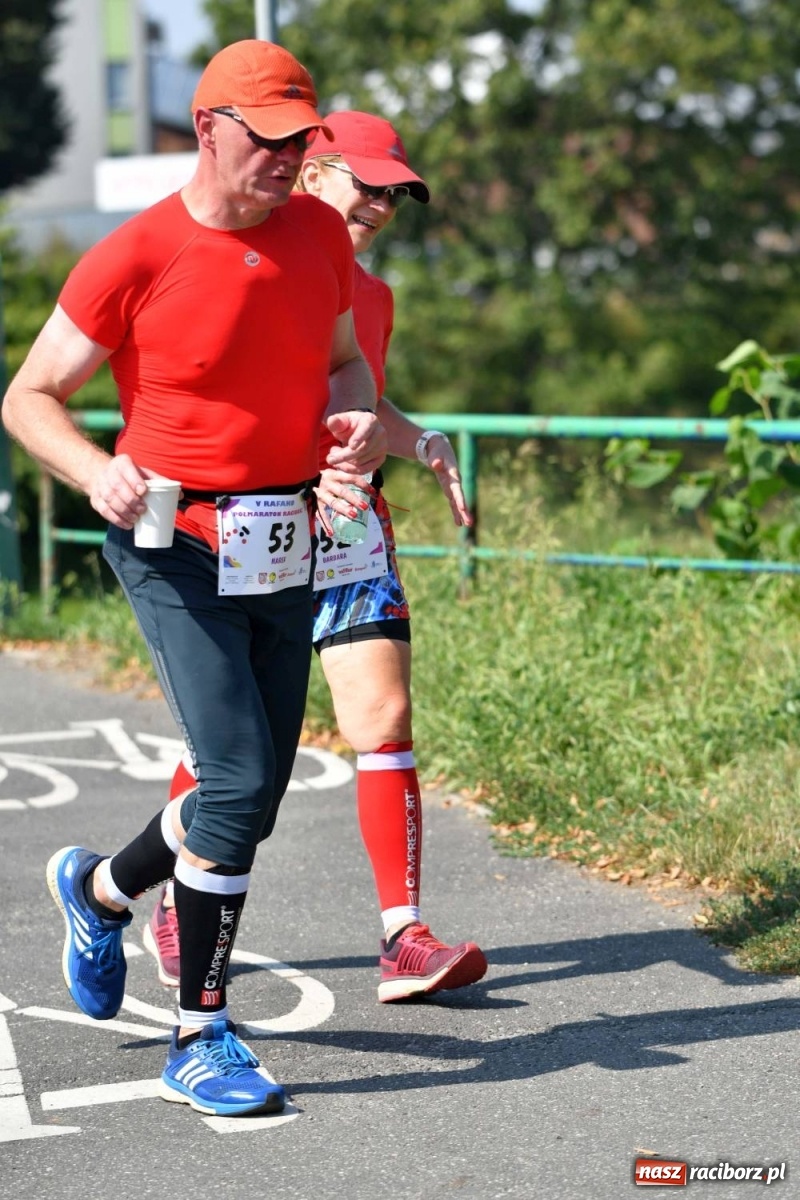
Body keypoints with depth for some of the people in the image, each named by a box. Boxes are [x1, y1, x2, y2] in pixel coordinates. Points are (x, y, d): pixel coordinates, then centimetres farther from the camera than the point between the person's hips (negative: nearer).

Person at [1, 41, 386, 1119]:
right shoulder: (135, 258, -11)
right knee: (240, 784, -14)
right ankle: (200, 1042, 1)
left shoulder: (319, 234, 5)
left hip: (286, 547, 6)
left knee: (256, 795, 11)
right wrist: (97, 471, -24)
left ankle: (99, 887, 40)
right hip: (178, 550, -6)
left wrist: (358, 419, -2)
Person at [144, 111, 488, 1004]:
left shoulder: (371, 296, 15)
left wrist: (421, 444, 8)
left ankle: (404, 937, -8)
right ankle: (177, 909, 27)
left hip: (351, 528, 5)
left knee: (385, 716, -8)